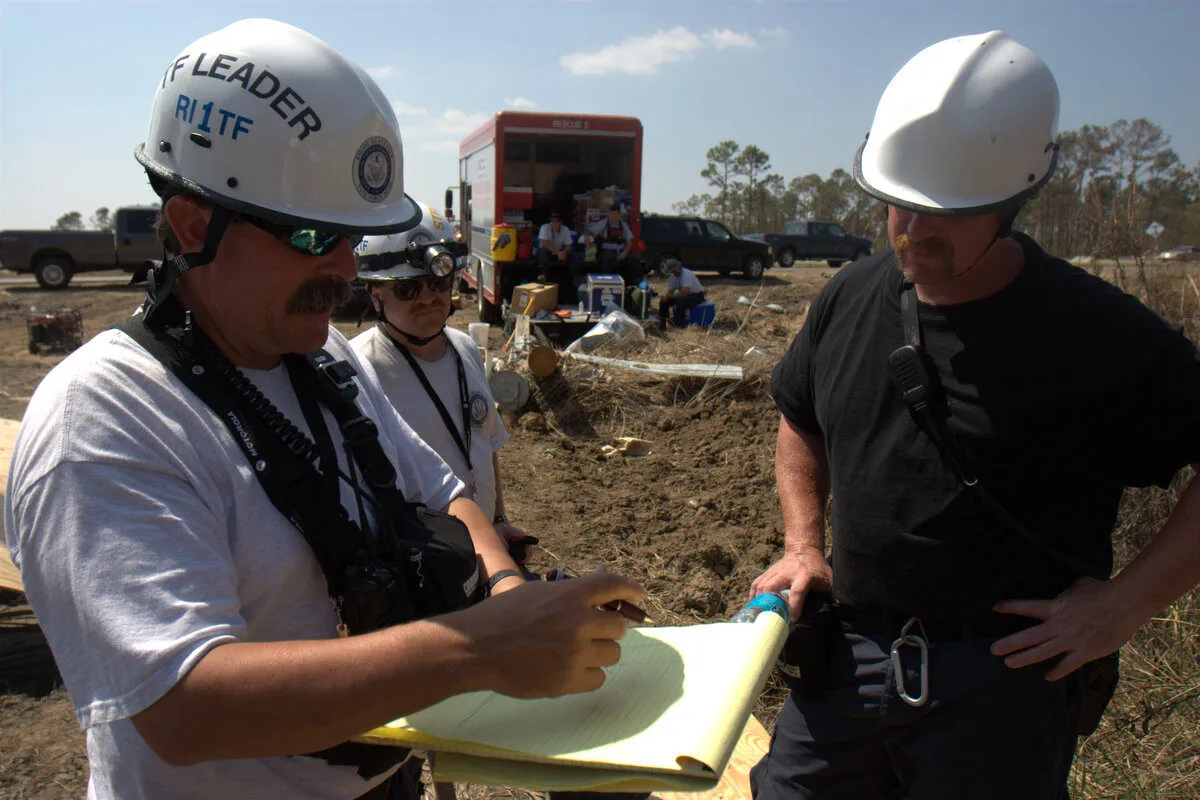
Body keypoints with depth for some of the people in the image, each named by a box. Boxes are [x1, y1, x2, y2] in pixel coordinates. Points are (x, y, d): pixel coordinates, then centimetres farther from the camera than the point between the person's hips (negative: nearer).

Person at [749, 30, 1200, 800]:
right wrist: (803, 545, 7)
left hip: (1004, 674, -4)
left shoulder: (1098, 332, -13)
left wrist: (1123, 604, -13)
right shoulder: (852, 297, 2)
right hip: (850, 652, 5)